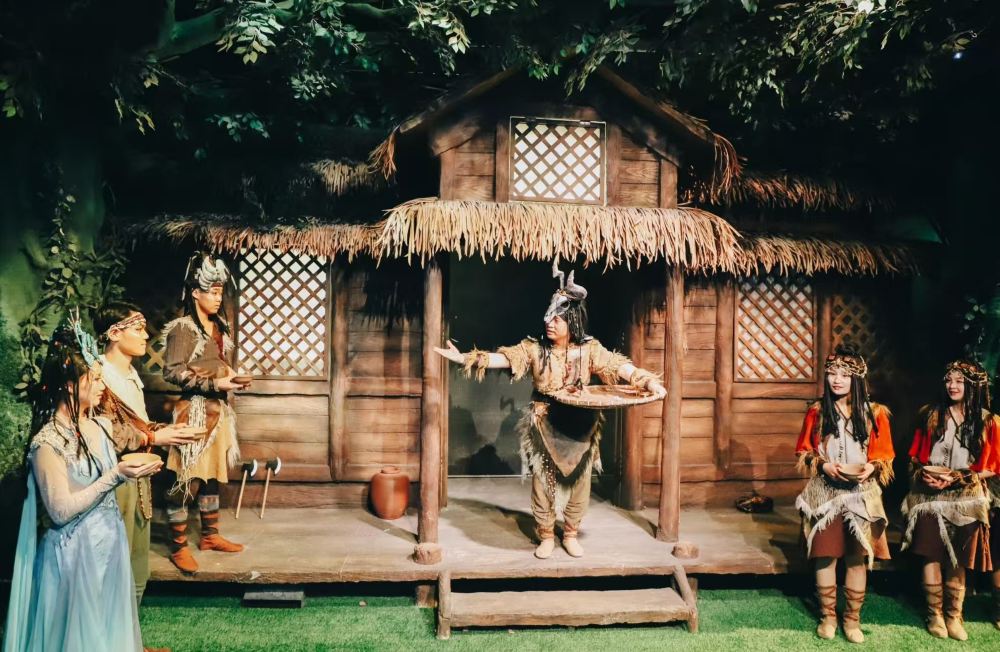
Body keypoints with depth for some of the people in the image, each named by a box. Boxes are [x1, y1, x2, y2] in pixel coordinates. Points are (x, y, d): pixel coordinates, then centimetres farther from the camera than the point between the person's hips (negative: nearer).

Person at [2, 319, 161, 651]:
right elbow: (61, 511, -21)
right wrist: (115, 476, -24)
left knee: (110, 625, 20)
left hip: (109, 541, 7)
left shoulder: (100, 426, 2)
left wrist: (134, 470, 1)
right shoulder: (47, 442, -20)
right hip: (75, 551, -7)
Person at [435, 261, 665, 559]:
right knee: (543, 482, 6)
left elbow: (618, 366, -12)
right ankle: (546, 537, 24)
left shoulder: (589, 349, -5)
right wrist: (465, 358, -23)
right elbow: (503, 358, -11)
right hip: (544, 428, 0)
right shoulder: (534, 348, -5)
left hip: (579, 428, 0)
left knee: (578, 481, 9)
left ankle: (571, 534, 28)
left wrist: (648, 380, -27)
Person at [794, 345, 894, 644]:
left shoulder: (875, 413, -1)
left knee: (858, 557, 6)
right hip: (825, 493, 0)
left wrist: (871, 467, -16)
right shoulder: (817, 411, -1)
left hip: (861, 493, 0)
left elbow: (885, 456, 4)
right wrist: (824, 465, -13)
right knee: (825, 555, 3)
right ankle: (827, 615, 20)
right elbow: (804, 451, 5)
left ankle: (853, 618, 21)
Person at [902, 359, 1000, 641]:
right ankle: (935, 614, 14)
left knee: (958, 560, 6)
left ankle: (954, 615, 19)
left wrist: (957, 478, -11)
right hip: (930, 495, 1)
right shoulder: (931, 415, 3)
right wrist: (922, 475, -10)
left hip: (965, 498, 0)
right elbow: (915, 456, 9)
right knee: (932, 554, 0)